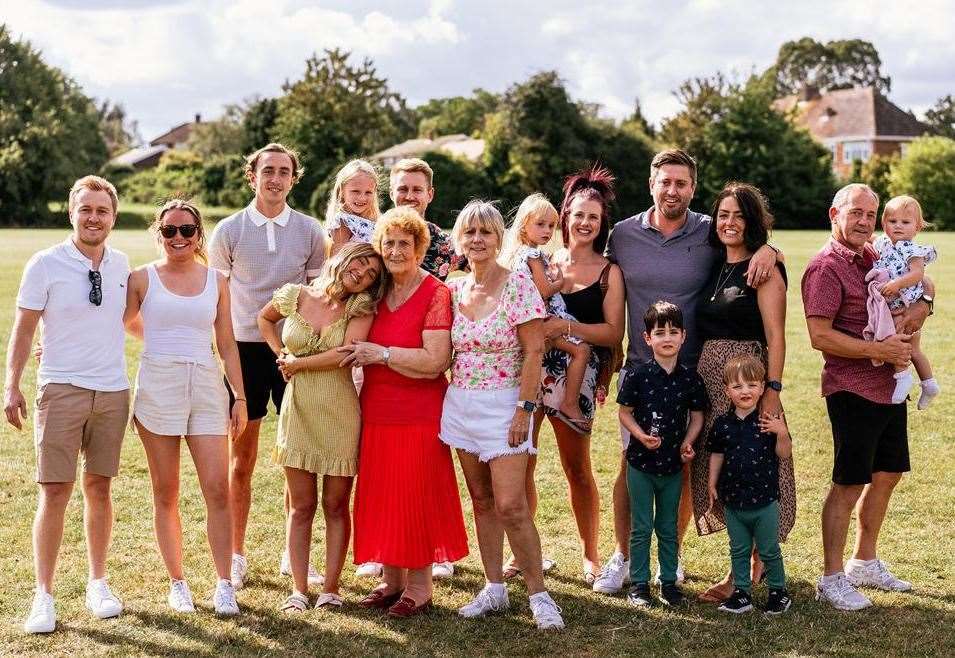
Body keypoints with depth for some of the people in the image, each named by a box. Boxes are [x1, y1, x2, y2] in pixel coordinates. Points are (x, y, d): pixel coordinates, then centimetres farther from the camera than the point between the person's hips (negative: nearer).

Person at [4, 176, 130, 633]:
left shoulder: (121, 265, 6)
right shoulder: (45, 264, -5)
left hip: (113, 391, 3)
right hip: (61, 389, -3)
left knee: (99, 487, 10)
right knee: (54, 491, -3)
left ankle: (98, 584, 22)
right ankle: (43, 595, 5)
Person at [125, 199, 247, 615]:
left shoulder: (216, 281, 9)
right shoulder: (142, 279, 3)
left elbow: (227, 345, 11)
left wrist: (240, 397, 7)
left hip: (206, 387, 1)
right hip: (157, 388, -1)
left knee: (218, 490, -6)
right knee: (166, 493, 4)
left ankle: (224, 585, 1)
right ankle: (177, 583, 14)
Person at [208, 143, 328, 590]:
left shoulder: (310, 231, 3)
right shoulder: (229, 230, 0)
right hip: (245, 348, -1)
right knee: (241, 459, 5)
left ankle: (294, 555, 18)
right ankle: (236, 556, 16)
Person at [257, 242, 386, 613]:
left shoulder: (361, 309, -2)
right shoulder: (295, 297, 4)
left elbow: (346, 353, -18)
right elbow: (264, 319, 25)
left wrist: (297, 363, -9)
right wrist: (282, 355, 11)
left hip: (340, 413, -1)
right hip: (298, 411, 2)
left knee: (336, 505, 4)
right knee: (301, 506, 5)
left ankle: (331, 588, 12)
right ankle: (299, 589, 10)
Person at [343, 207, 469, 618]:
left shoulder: (435, 294, -11)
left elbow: (435, 361, -20)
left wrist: (381, 354, -17)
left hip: (419, 414, -6)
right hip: (376, 411, 7)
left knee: (415, 497, 0)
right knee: (381, 497, 10)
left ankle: (419, 587, 12)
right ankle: (391, 580, 23)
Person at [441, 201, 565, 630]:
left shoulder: (519, 285, -10)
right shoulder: (454, 289, 6)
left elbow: (534, 351, -12)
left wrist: (525, 408, -15)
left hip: (503, 406, -6)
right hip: (460, 405, 6)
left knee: (510, 505, -10)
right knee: (482, 501, 11)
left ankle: (538, 594, 2)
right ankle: (494, 589, 19)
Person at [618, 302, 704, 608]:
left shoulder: (689, 378, -2)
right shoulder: (638, 375, -9)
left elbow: (697, 415, 7)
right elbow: (624, 411, -3)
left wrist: (687, 443, -8)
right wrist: (641, 435, -18)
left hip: (673, 464, 2)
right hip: (641, 462, -2)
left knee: (668, 528, 14)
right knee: (641, 528, 6)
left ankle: (669, 581, 24)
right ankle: (639, 583, 16)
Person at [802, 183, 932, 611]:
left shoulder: (874, 258, 12)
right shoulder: (826, 267, -14)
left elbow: (923, 280, 24)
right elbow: (820, 336, -21)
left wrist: (923, 302, 0)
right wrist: (879, 350, -19)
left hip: (889, 389, 9)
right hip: (852, 392, -9)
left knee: (887, 476, 17)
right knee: (849, 484, -3)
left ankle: (865, 563, 31)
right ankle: (832, 579, 7)